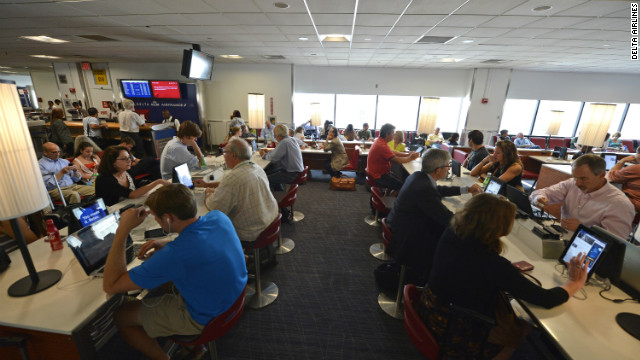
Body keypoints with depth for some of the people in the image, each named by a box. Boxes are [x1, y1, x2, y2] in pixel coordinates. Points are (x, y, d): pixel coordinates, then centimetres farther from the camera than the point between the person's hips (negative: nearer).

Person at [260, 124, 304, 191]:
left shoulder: (284, 142, -23)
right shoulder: (291, 139, 5)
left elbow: (273, 158, -20)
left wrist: (264, 155, -2)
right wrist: (269, 151, 12)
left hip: (292, 174, -10)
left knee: (267, 179, -12)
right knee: (269, 171, 24)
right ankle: (278, 188, 40)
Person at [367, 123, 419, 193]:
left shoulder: (380, 141, 6)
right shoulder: (382, 145, -27)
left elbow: (392, 152, 13)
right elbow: (397, 160, -25)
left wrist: (407, 154, 4)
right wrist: (410, 158, -10)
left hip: (378, 171, 11)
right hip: (378, 177, -11)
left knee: (397, 178, 24)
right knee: (402, 186, -9)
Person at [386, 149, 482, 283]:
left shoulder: (417, 176, 0)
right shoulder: (425, 189, -29)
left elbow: (439, 190, 20)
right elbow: (450, 220, -23)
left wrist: (467, 189, 22)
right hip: (404, 242, -9)